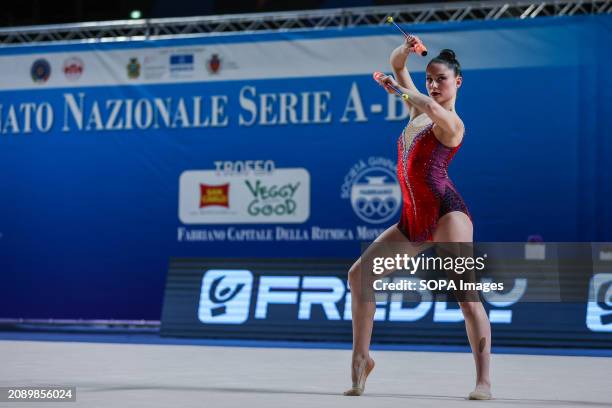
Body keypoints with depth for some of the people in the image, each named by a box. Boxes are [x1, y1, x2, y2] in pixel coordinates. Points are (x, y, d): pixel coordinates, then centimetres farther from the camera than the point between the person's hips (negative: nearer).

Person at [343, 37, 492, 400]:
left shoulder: (451, 122, -6)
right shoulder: (421, 108, 18)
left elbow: (431, 107, -31)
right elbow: (396, 64, 23)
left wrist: (399, 90, -18)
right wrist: (405, 50, 2)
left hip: (446, 211, -9)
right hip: (413, 220, 9)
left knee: (464, 292, -16)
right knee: (359, 274, 7)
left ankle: (484, 380, -20)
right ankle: (361, 358, 14)